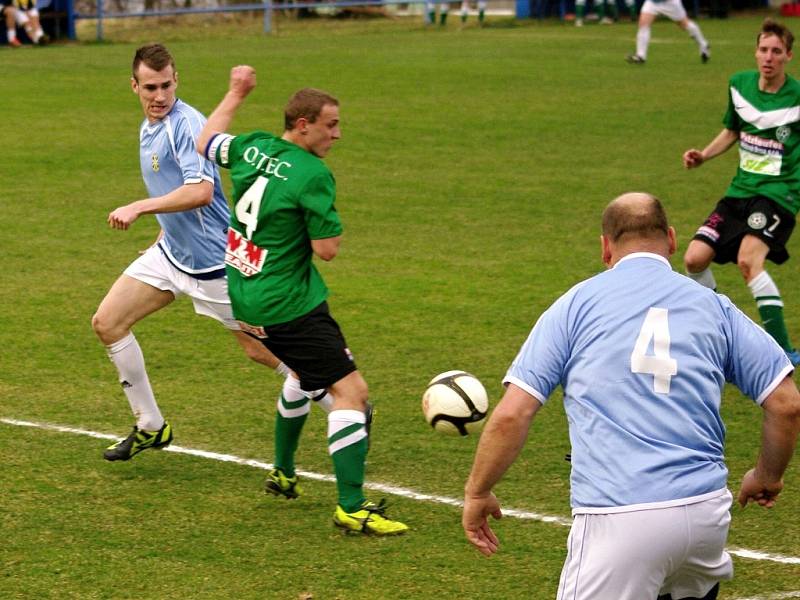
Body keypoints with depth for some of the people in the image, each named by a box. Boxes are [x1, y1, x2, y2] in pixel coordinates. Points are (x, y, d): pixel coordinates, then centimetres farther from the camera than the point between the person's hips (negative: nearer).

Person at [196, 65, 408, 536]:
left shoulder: (253, 148, 2)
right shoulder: (313, 175, -21)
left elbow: (206, 143, 24)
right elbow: (327, 249, -18)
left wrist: (235, 95, 35)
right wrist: (329, 215, 1)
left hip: (245, 298, 9)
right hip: (290, 306, -9)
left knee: (306, 371, 33)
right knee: (351, 390, -9)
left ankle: (284, 473, 44)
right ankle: (352, 508, -15)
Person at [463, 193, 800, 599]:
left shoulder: (575, 304, 7)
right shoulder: (714, 307, 13)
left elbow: (511, 415, 1)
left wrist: (477, 493, 14)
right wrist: (766, 478, 27)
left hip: (615, 517, -3)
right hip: (706, 512, 3)